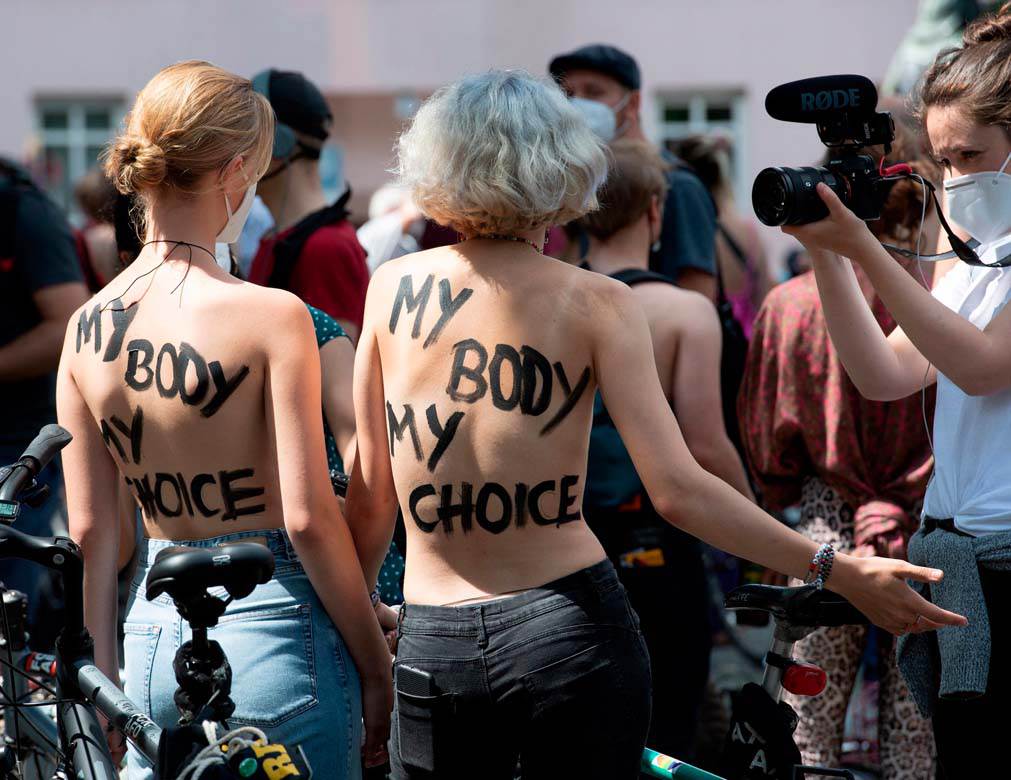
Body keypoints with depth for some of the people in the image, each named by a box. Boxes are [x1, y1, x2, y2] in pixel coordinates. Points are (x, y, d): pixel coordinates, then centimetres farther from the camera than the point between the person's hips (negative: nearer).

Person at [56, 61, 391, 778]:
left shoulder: (86, 328, 2)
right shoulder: (271, 316, -13)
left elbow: (90, 530, 6)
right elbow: (308, 517, -14)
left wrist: (106, 681, 16)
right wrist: (375, 663, -4)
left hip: (150, 634, 5)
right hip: (269, 630, -5)